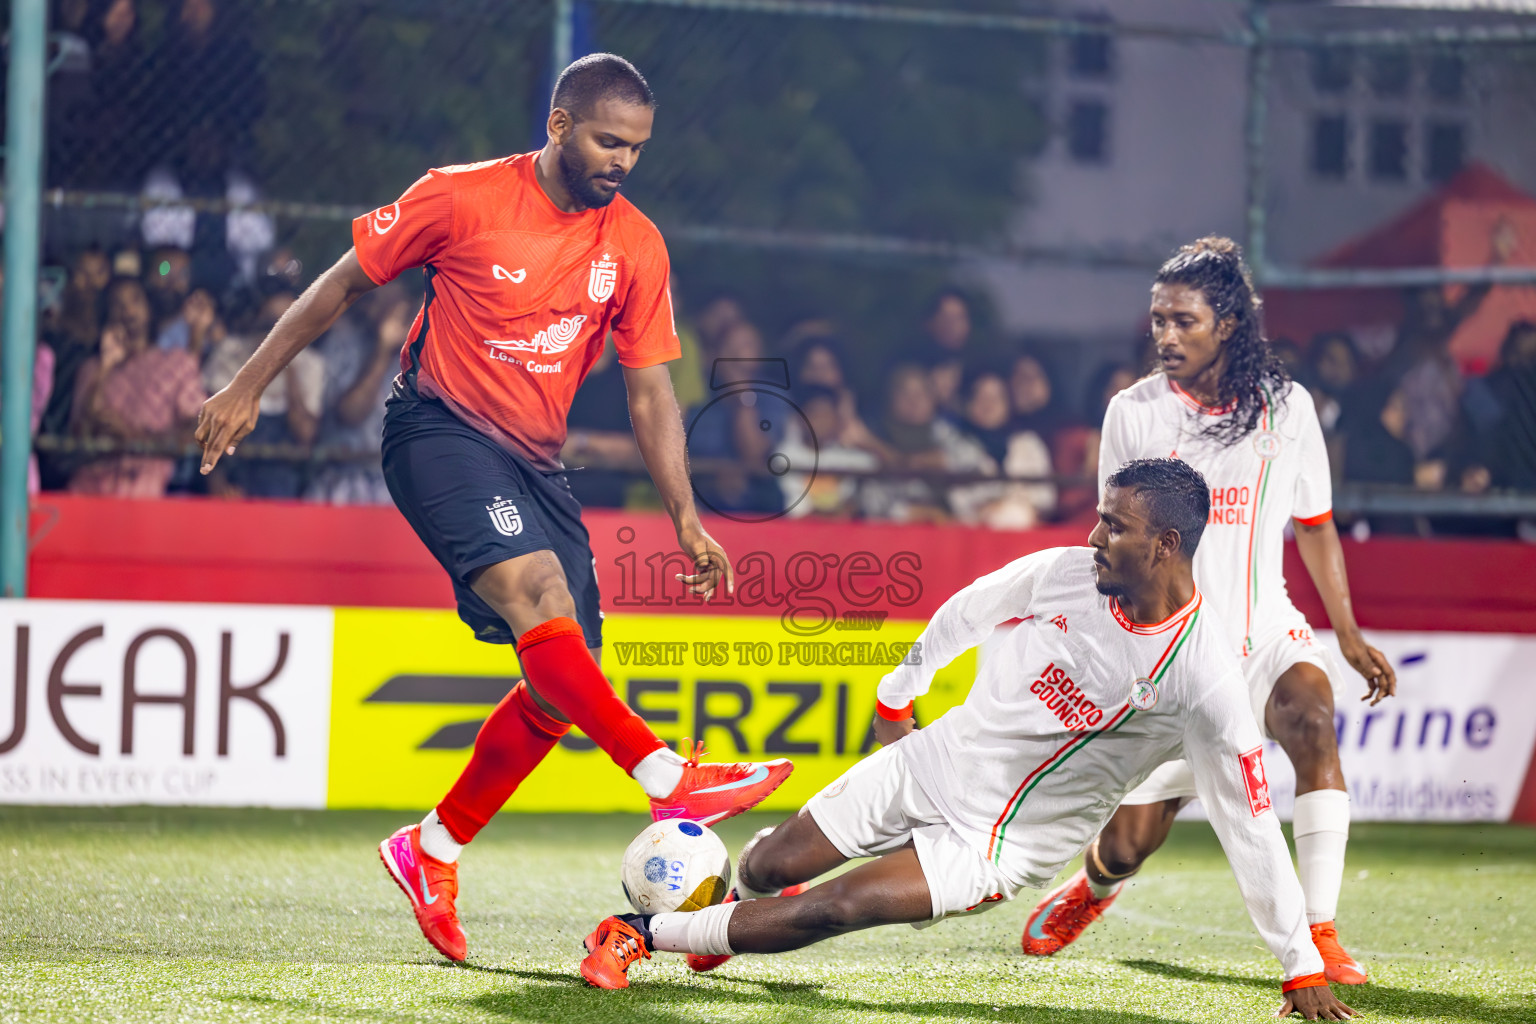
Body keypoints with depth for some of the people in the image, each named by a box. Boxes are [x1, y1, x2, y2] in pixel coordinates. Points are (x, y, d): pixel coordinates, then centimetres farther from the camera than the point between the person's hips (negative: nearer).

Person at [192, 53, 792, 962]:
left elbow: (651, 392, 7)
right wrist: (248, 388, 3)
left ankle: (433, 852, 13)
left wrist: (686, 519, -1)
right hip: (439, 431, -6)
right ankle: (669, 777, -37)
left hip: (536, 464, 6)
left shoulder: (637, 245, 3)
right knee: (537, 590, -31)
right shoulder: (461, 198, -9)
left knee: (566, 682, -1)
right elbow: (343, 285, 2)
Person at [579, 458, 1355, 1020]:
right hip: (930, 765, 4)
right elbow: (965, 614, 9)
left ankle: (644, 934, -2)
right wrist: (898, 692, 23)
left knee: (833, 910, -19)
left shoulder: (1201, 675, -26)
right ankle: (732, 910, 46)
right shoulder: (1063, 573, -13)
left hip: (997, 849, -4)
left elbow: (1251, 827, -21)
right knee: (768, 866, 8)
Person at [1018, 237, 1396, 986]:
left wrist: (1349, 635, 5)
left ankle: (1320, 935, -32)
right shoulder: (1133, 412, -1)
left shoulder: (1286, 405, 2)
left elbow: (1314, 526, 10)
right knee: (1130, 840, -2)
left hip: (1264, 631, 0)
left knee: (1313, 713, -34)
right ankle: (1092, 889, 39)